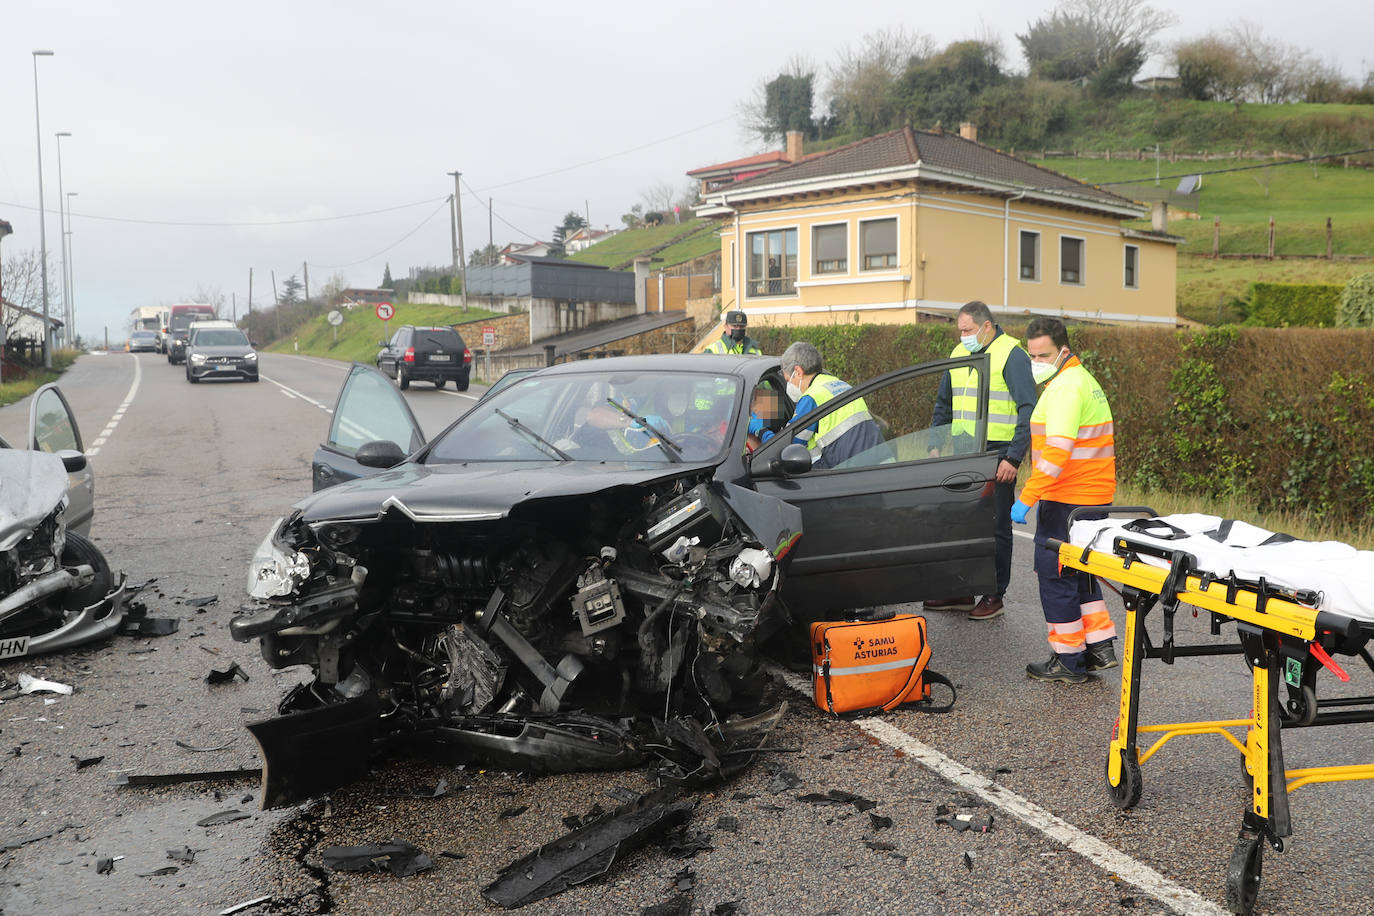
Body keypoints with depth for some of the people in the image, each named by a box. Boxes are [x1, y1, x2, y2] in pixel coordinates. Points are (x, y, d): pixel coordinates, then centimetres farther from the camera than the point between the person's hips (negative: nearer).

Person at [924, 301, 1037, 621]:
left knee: (995, 526, 0)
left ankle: (994, 596, 10)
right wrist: (935, 445, 15)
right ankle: (961, 591, 20)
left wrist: (1014, 457, -17)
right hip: (961, 454, 7)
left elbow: (1028, 410, -12)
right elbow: (943, 405, 24)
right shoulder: (958, 354, 14)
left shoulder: (1011, 356, -8)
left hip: (995, 455, -7)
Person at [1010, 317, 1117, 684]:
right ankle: (1100, 647, 20)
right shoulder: (1084, 380, 18)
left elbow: (1057, 451, -26)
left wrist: (1027, 497, -26)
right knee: (1078, 572, 19)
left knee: (1055, 574, -1)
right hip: (1094, 498, 10)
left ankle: (1068, 661, 7)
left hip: (1066, 501, -10)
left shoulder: (1065, 387, -16)